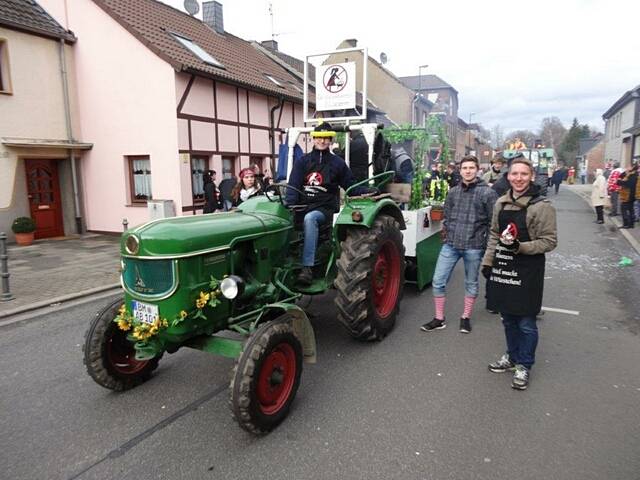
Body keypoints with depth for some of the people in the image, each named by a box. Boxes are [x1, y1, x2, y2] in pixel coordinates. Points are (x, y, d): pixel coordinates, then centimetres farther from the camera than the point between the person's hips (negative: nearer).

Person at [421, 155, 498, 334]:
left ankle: (466, 317, 30)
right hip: (450, 244, 4)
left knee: (471, 283, 12)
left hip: (473, 246, -3)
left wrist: (487, 243, -6)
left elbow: (494, 221, -5)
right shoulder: (453, 192, 8)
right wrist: (446, 233, 6)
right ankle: (439, 319, 16)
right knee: (438, 281, 1)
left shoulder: (488, 192, -5)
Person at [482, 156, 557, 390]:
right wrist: (488, 261, 11)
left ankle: (523, 366, 23)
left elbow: (549, 241, -10)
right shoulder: (501, 203, 7)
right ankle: (512, 356, 36)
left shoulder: (542, 206, -10)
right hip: (502, 269, 5)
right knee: (508, 319, 17)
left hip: (527, 272, -5)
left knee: (526, 323, 6)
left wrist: (520, 246, -23)